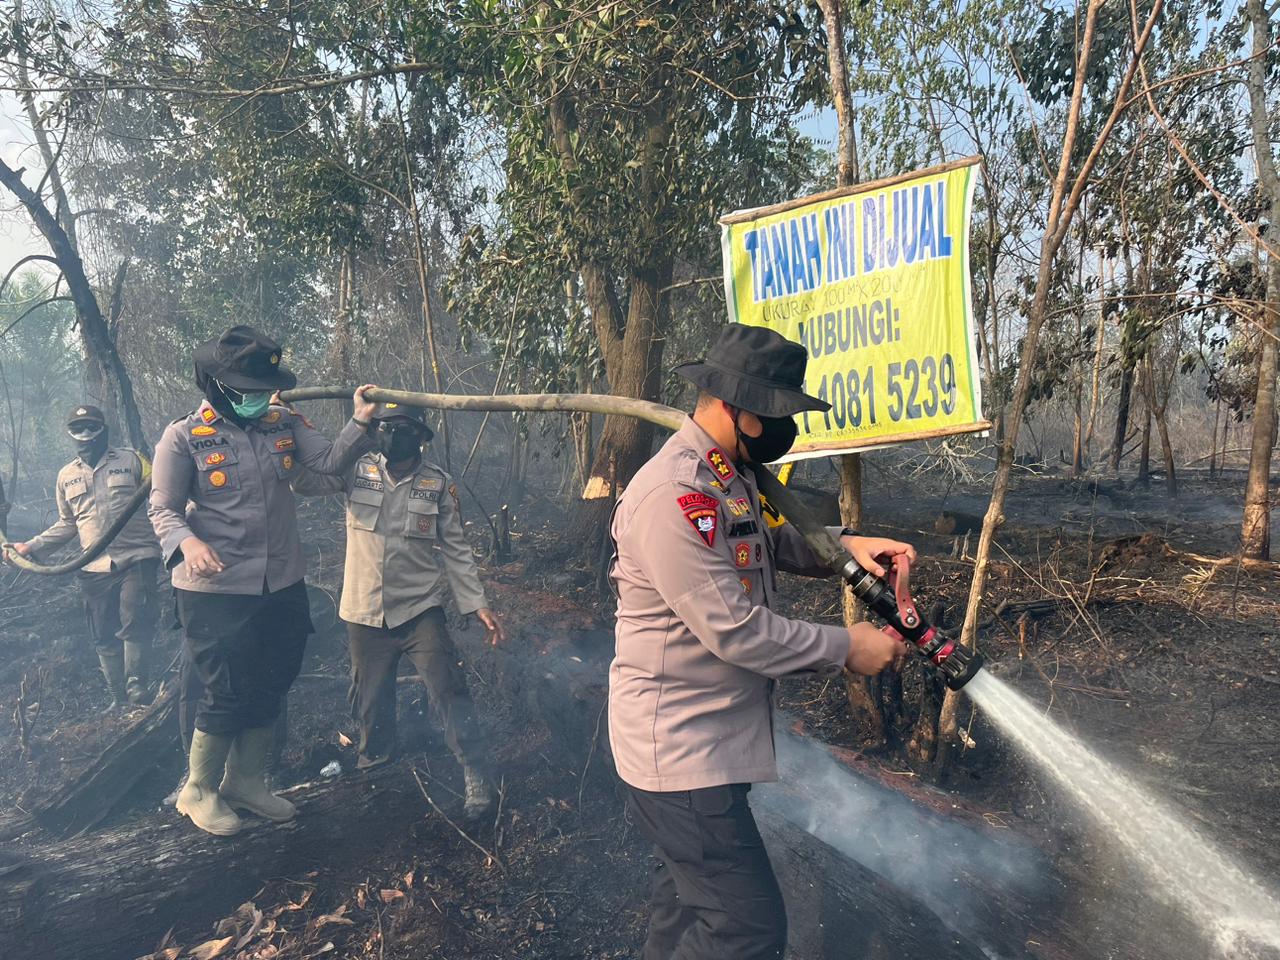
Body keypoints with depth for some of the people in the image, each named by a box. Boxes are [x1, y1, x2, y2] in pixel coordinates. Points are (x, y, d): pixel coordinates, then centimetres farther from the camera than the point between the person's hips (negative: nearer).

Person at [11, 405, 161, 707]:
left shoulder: (131, 460, 3)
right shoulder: (66, 476, 15)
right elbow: (67, 524, 21)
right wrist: (32, 547, 12)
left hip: (136, 558, -4)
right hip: (95, 568, 5)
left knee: (135, 625, -12)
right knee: (104, 637, 9)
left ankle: (136, 688, 0)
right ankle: (118, 698, 19)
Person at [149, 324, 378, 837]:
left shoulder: (284, 424, 3)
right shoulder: (184, 437, -9)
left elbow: (331, 460, -8)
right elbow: (163, 509, -7)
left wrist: (360, 422, -24)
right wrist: (188, 543, -27)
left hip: (282, 588, 5)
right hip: (216, 592, -5)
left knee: (269, 690, 17)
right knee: (227, 694, 3)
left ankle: (246, 781, 39)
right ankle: (199, 790, 30)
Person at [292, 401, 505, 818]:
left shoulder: (438, 483, -3)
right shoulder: (357, 471, -2)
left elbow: (455, 550, 1)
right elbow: (302, 478, -11)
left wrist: (478, 604, -3)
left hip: (420, 610, -2)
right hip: (365, 613, 2)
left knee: (448, 691, -9)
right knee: (370, 698, 19)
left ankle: (478, 778, 1)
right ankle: (374, 761, 45)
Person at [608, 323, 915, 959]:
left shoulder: (731, 477, 7)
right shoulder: (672, 495, -26)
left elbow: (771, 541, 19)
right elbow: (736, 630, -25)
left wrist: (846, 545, -1)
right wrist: (845, 648, -14)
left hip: (711, 743, 10)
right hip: (680, 753, -10)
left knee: (688, 907, 24)